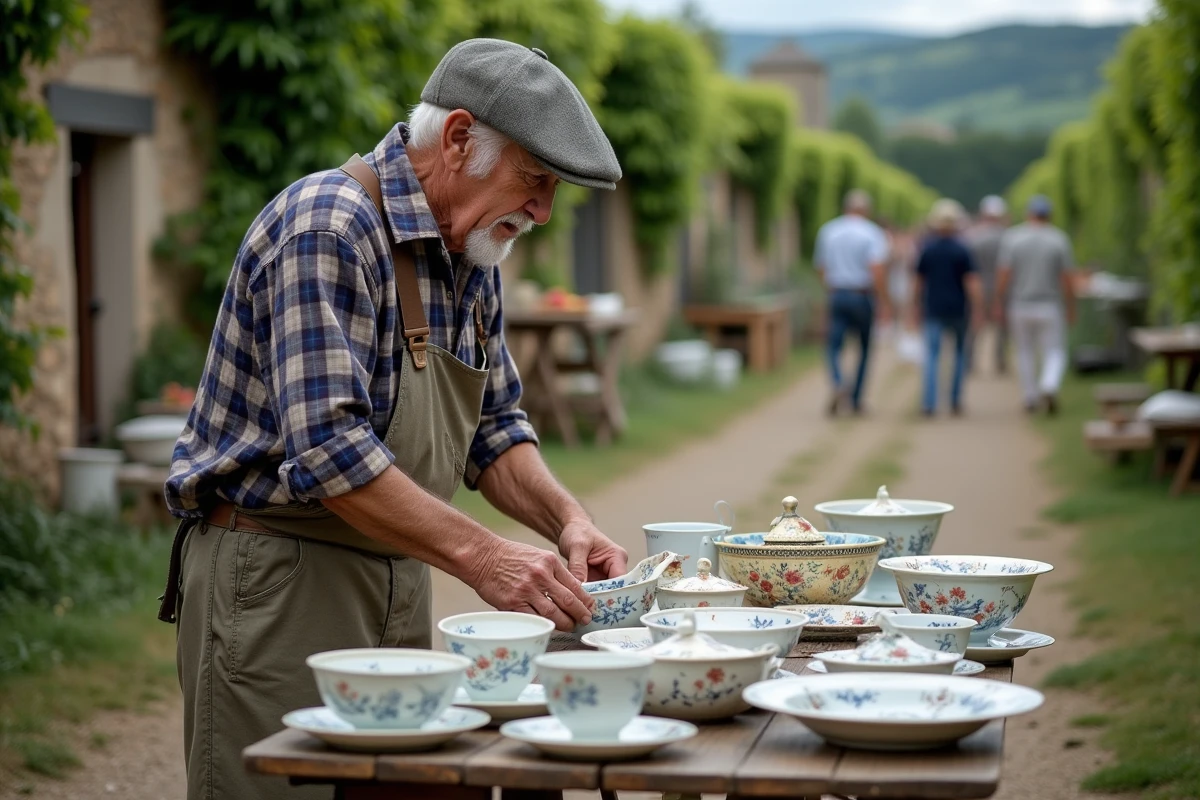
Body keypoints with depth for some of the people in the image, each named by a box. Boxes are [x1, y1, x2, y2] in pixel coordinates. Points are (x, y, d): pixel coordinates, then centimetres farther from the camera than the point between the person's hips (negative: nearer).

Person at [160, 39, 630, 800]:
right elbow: (327, 447, -27)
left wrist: (566, 520, -3)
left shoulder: (472, 256, 9)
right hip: (276, 583, -9)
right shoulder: (327, 227, -19)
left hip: (394, 583, 9)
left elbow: (494, 426, 15)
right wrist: (480, 556, -28)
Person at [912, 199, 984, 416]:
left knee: (932, 355, -3)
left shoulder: (927, 249, 1)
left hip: (932, 309, 1)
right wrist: (977, 313, -8)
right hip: (957, 309, -1)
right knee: (960, 353, 16)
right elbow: (972, 284, -12)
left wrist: (917, 307, 18)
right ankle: (955, 401, 17)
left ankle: (929, 402, -17)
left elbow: (919, 283, 7)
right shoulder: (962, 250, -6)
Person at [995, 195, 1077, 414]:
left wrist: (998, 304, -1)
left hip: (1019, 306, 1)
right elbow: (1066, 279, -6)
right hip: (1050, 306, -1)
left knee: (1025, 353, 16)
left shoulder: (1011, 237, -5)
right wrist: (1071, 309, 2)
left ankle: (1031, 398, 20)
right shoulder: (1059, 239, -5)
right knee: (1055, 353, 5)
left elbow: (1003, 275, -10)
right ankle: (1049, 387, -21)